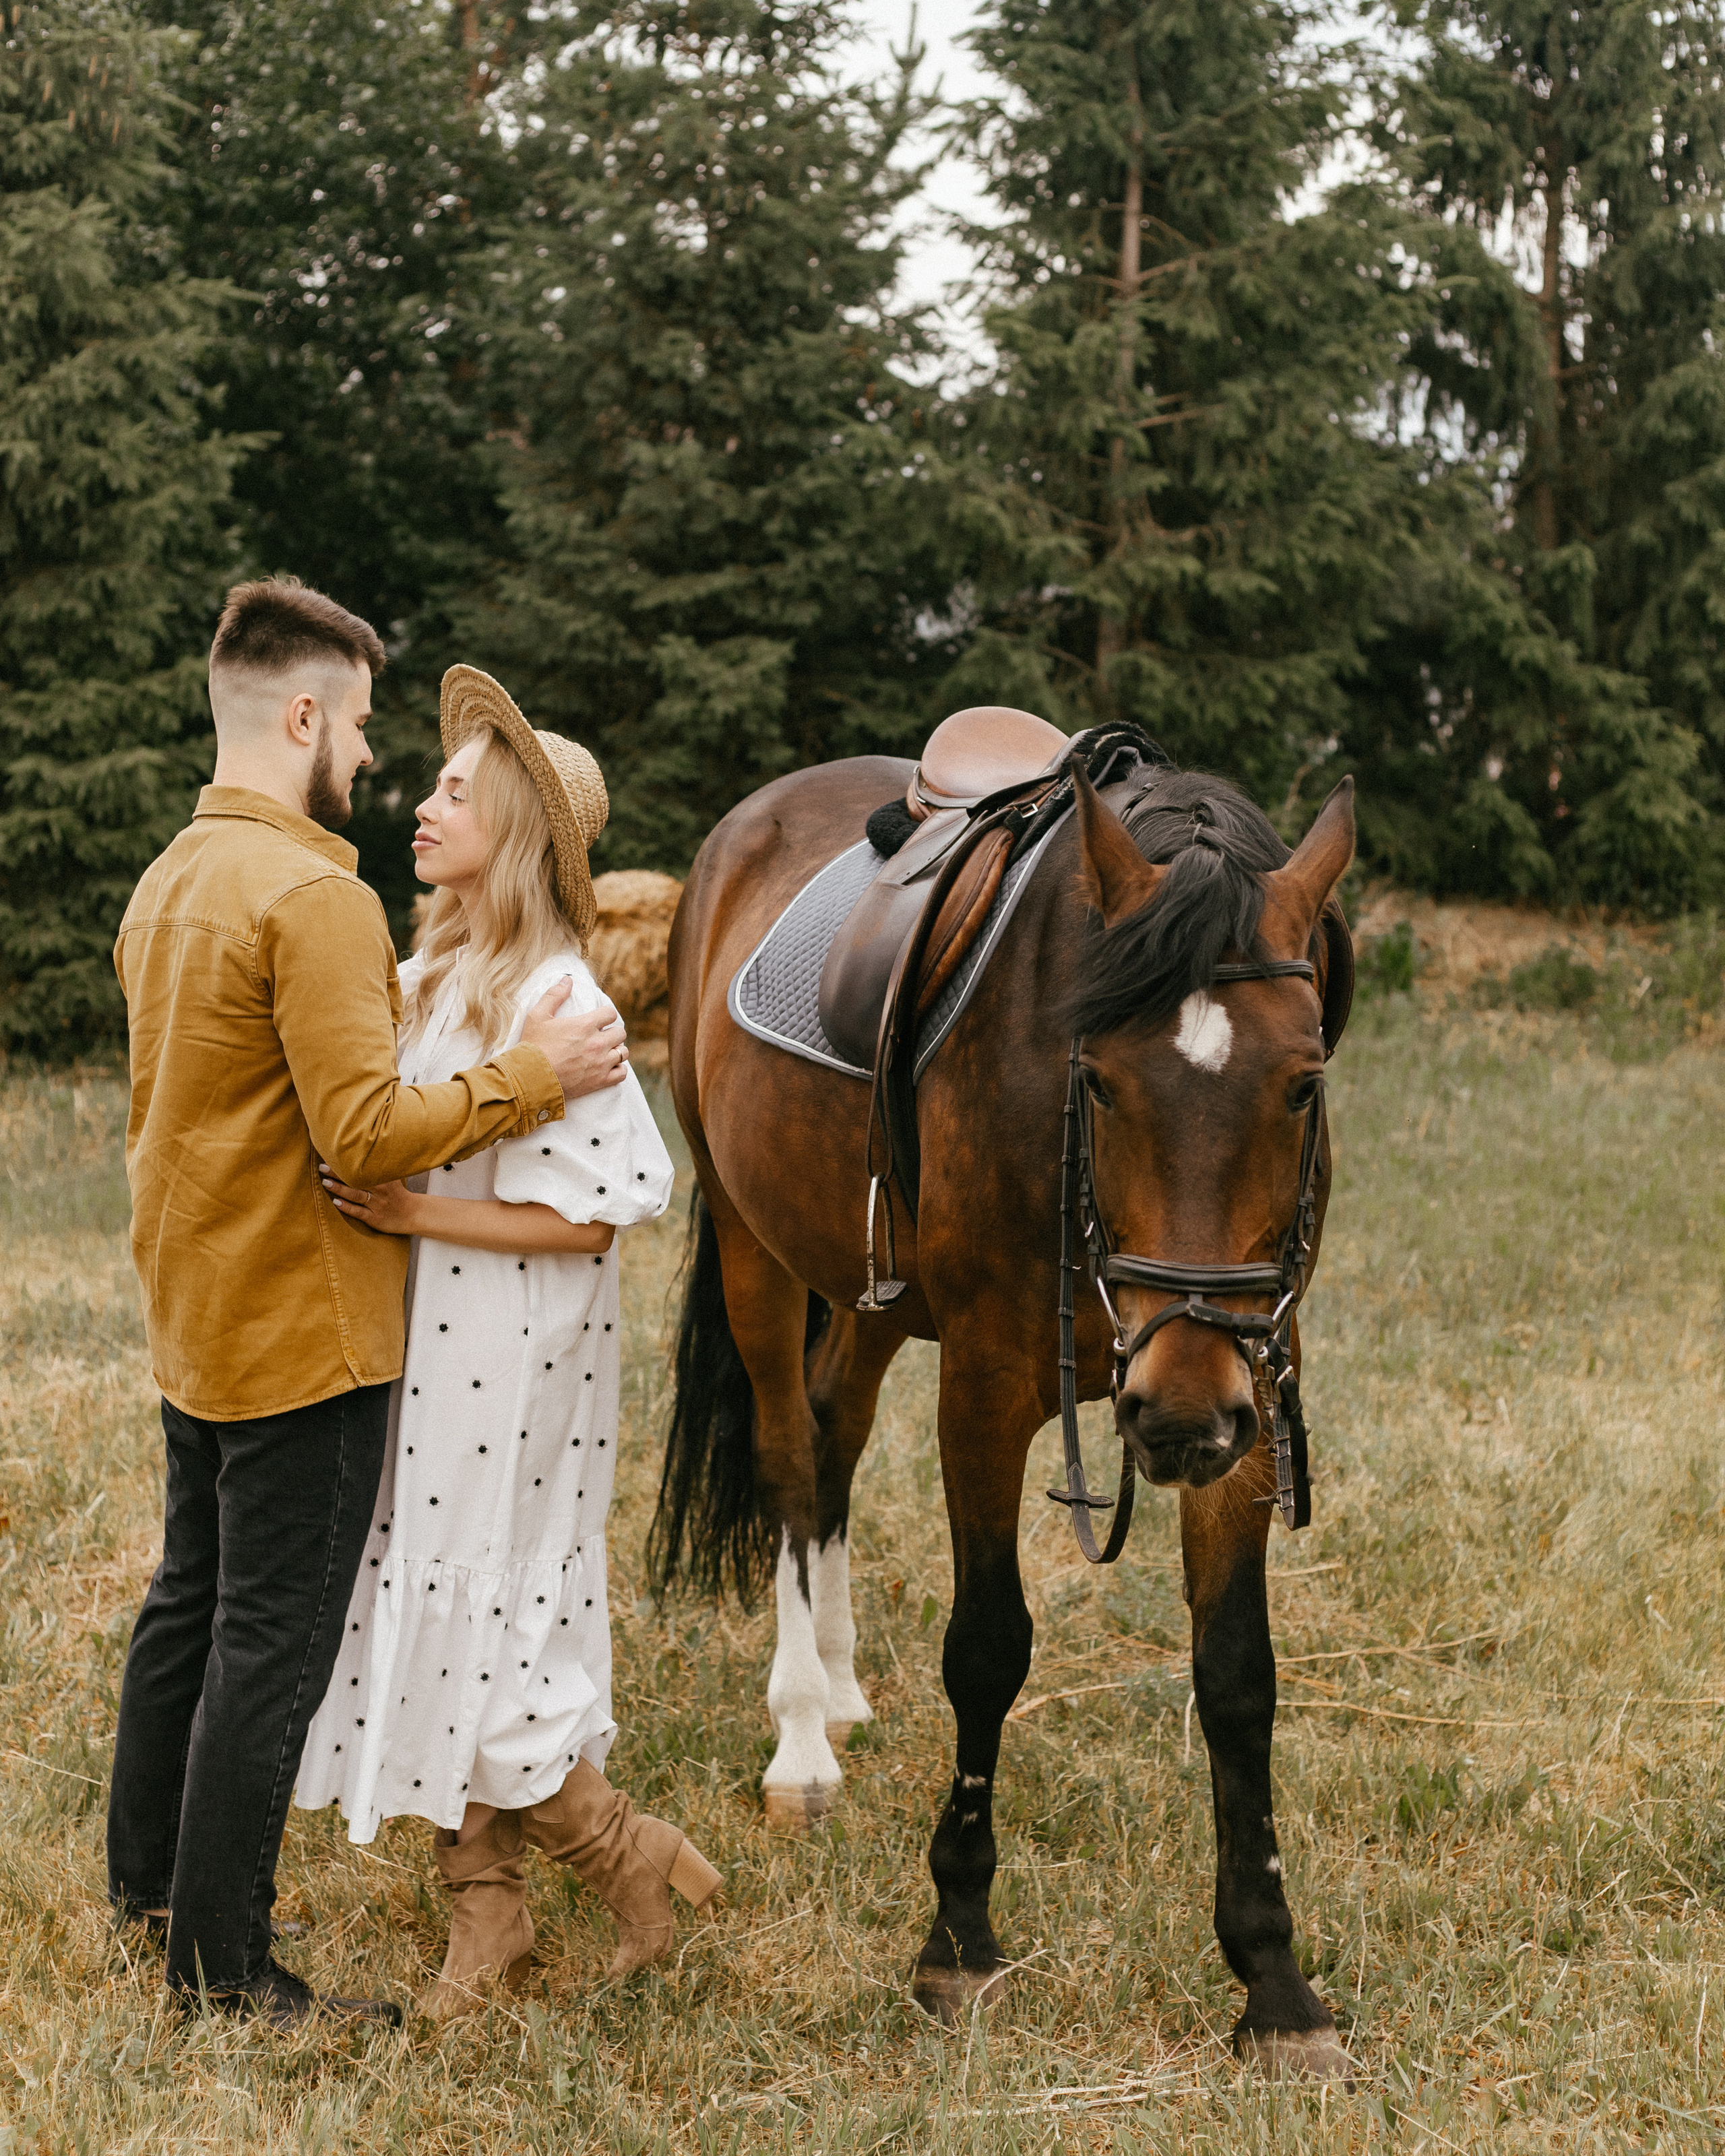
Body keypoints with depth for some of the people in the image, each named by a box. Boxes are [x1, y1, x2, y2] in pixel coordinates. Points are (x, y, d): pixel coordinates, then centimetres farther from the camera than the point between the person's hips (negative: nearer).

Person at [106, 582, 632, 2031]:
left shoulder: (170, 882, 9)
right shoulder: (314, 896, -21)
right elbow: (366, 1133, -26)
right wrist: (533, 1074, -17)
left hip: (193, 1315, 10)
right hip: (303, 1330, -10)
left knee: (191, 1595, 22)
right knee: (273, 1640, -1)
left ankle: (149, 1874, 35)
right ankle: (223, 1967, 6)